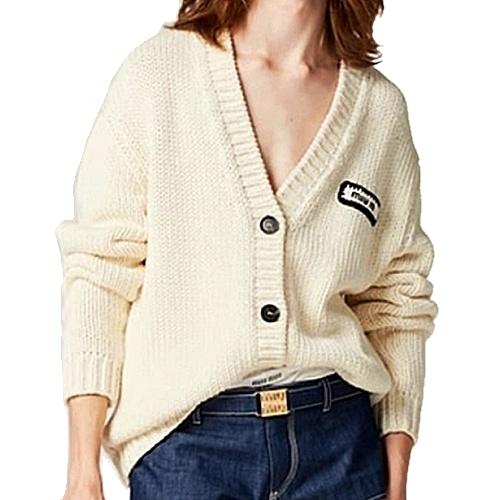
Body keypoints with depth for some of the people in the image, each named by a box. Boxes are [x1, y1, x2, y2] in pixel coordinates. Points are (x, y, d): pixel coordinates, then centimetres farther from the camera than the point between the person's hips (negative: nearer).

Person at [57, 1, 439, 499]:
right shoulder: (157, 70, -5)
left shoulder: (383, 106, 3)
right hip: (184, 440, -2)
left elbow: (396, 304, 8)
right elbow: (96, 270, -6)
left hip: (339, 438, 3)